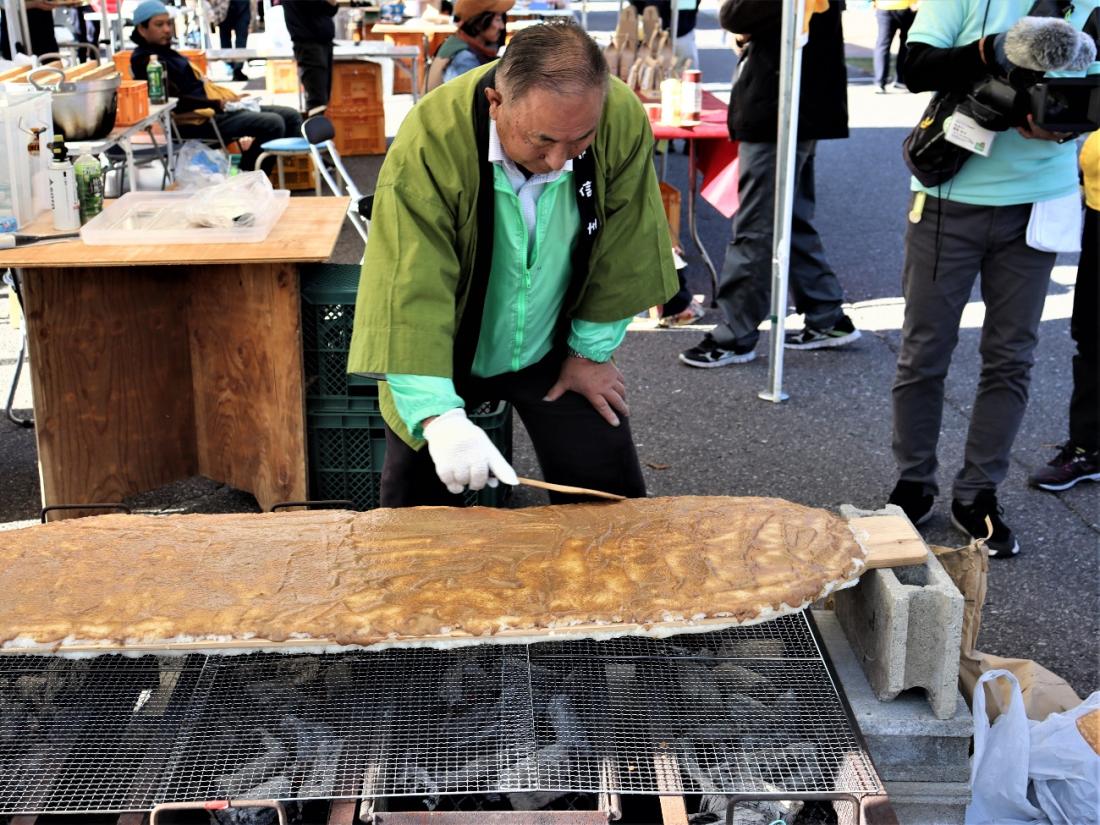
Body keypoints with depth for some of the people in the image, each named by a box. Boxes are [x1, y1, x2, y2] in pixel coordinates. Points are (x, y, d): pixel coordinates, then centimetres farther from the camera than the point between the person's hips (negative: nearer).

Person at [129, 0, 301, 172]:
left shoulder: (165, 52, 22)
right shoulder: (145, 60, -9)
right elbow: (173, 99, -20)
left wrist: (230, 98, 12)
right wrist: (215, 104, -23)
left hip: (216, 108, 11)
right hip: (198, 119, -11)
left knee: (291, 117, 4)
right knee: (273, 124, -25)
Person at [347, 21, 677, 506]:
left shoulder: (623, 121, -23)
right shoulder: (430, 143, -32)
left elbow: (618, 250, -9)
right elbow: (411, 292, -34)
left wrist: (592, 351, -1)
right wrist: (440, 415, -44)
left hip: (554, 351, 2)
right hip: (445, 357, -1)